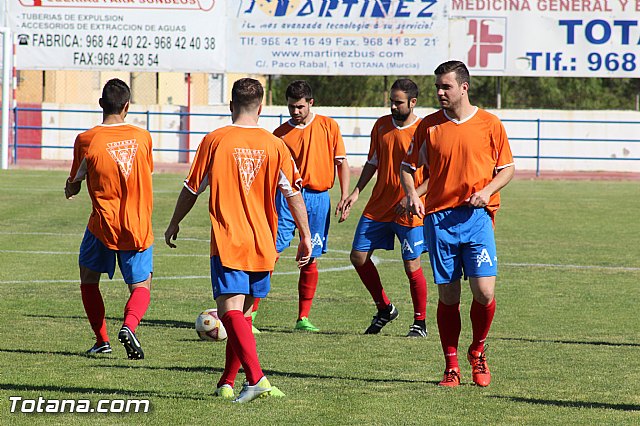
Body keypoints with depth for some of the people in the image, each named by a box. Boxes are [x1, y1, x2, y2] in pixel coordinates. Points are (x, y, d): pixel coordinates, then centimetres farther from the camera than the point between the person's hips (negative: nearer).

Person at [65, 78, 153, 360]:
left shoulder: (86, 140, -8)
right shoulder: (142, 137, 0)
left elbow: (72, 187, 1)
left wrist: (71, 186, 24)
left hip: (102, 225, -1)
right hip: (139, 227, 1)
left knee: (88, 278, 20)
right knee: (141, 286, 11)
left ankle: (102, 341, 14)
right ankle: (129, 326, -19)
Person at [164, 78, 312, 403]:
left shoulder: (215, 141, -3)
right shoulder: (274, 145, 2)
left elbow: (192, 189, 4)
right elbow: (293, 193, 1)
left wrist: (174, 223, 19)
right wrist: (306, 236, 9)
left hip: (227, 244, -4)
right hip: (262, 246, 4)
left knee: (231, 311, -11)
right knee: (243, 312, 17)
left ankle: (256, 377, -29)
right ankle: (227, 382, 22)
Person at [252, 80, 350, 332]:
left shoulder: (328, 126, 6)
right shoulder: (281, 134, 5)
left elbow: (341, 162, 8)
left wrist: (345, 195, 0)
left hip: (318, 198, 1)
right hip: (288, 196, -1)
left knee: (311, 260, 3)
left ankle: (303, 318, 10)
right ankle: (250, 313, -12)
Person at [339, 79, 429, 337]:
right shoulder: (382, 125, 6)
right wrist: (356, 192, 7)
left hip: (409, 213, -6)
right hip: (377, 207, 6)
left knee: (412, 267, -3)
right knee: (358, 257, 4)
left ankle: (420, 323, 13)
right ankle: (384, 309, 22)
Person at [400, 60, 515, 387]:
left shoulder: (489, 124, 3)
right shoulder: (429, 125, 6)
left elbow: (507, 168, 10)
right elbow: (408, 166, 14)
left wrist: (487, 190, -8)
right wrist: (411, 195, -5)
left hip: (477, 217, -1)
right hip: (439, 219, 1)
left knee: (484, 292, -10)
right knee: (447, 295, 1)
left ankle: (477, 351, 16)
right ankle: (451, 365, 12)